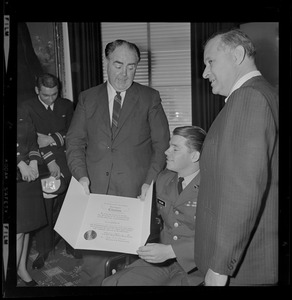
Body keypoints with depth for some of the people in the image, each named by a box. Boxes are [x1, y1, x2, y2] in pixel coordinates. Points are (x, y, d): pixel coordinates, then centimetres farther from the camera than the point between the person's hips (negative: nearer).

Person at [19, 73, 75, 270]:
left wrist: (54, 139, -8)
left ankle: (71, 244, 22)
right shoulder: (27, 108, 1)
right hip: (42, 166, -2)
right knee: (43, 209, 0)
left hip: (66, 164, 2)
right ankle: (44, 250, 16)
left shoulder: (66, 106, 11)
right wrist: (49, 160, -15)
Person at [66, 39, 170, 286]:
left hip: (136, 191, -1)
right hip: (95, 189, 2)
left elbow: (162, 144, 2)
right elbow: (75, 140, 8)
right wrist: (81, 175, -8)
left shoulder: (150, 98, 6)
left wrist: (151, 181, -9)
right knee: (94, 254, 4)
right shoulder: (87, 98, 11)